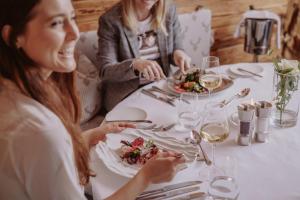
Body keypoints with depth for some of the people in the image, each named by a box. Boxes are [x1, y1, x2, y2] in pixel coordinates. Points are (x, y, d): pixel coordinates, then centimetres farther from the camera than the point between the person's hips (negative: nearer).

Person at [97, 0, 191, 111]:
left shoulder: (169, 11, -2)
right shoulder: (110, 21, -14)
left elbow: (177, 47, 11)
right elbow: (105, 71, -16)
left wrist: (178, 53, -14)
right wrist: (134, 64, -35)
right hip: (126, 96, -4)